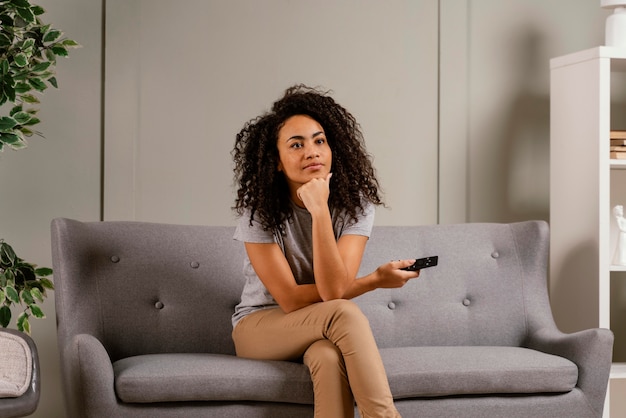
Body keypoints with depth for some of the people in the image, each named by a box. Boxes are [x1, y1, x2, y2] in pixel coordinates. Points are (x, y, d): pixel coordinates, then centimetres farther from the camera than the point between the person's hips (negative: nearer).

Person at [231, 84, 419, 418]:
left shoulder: (356, 204, -11)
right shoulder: (258, 211, -14)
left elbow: (334, 289, -24)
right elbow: (290, 299, -18)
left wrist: (320, 212, -33)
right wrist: (375, 280, -17)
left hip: (325, 330, 1)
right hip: (260, 326, -1)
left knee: (329, 357, -38)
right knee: (345, 314, -33)